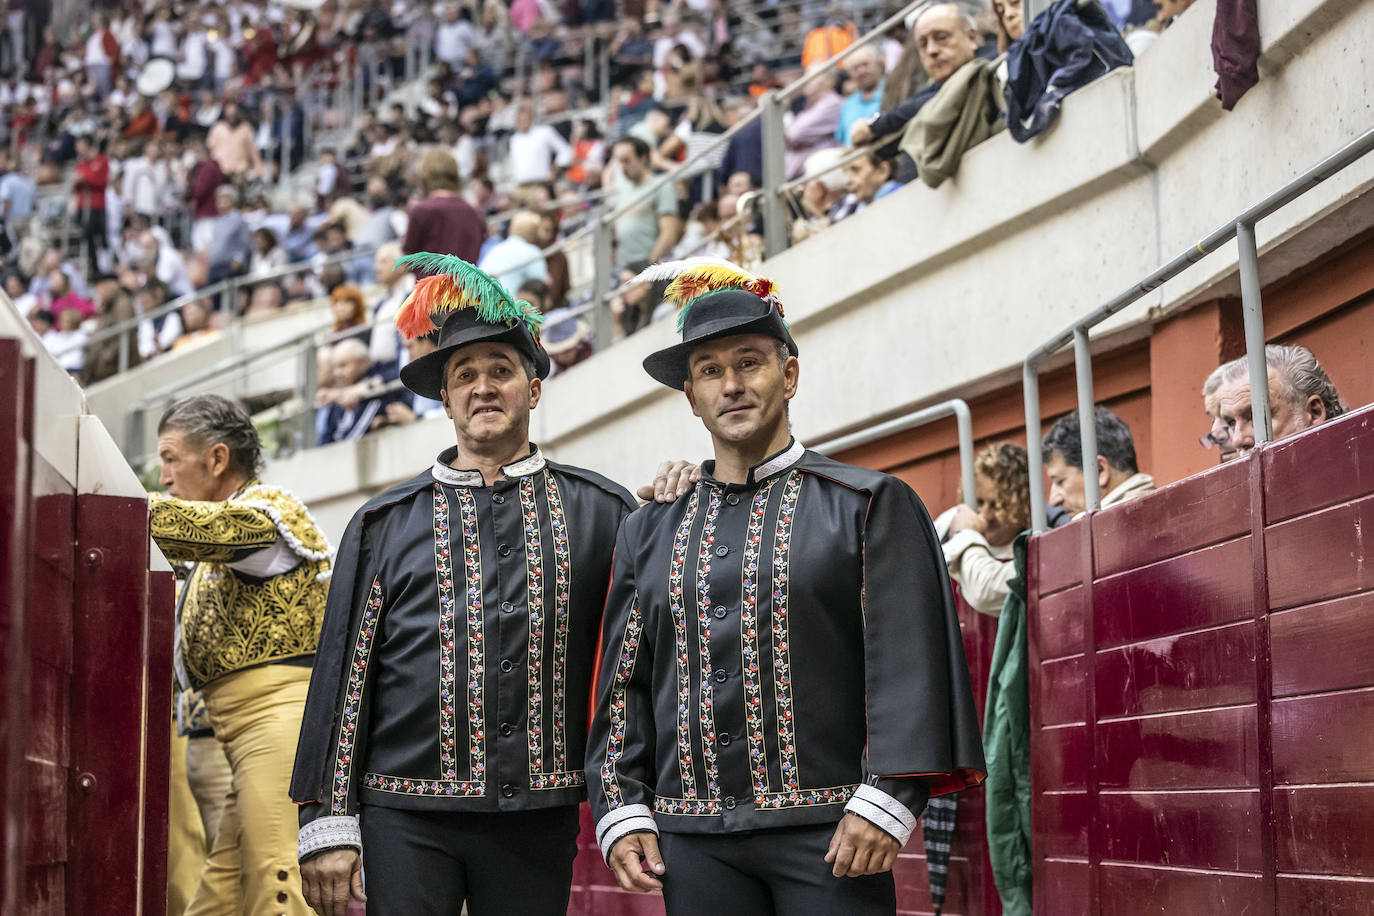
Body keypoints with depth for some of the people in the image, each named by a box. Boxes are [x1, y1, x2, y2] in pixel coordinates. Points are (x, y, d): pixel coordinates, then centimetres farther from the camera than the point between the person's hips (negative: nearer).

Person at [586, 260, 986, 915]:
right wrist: (622, 811, 3)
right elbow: (622, 682, 14)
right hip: (695, 847, 3)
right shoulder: (650, 533, 15)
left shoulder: (869, 506, 4)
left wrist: (882, 800, -14)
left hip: (828, 835, -3)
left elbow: (909, 662, -5)